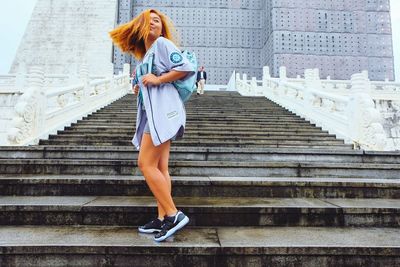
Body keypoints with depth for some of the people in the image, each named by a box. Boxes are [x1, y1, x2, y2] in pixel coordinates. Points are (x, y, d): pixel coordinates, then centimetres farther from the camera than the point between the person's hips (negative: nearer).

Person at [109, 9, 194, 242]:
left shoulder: (162, 44, 1)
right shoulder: (145, 56, 26)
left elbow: (186, 68, -12)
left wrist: (157, 80, -12)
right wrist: (140, 87, 10)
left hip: (162, 110, -9)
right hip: (152, 112, 9)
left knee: (146, 164, -14)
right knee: (160, 168, 4)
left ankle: (173, 214, -9)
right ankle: (163, 218, 8)